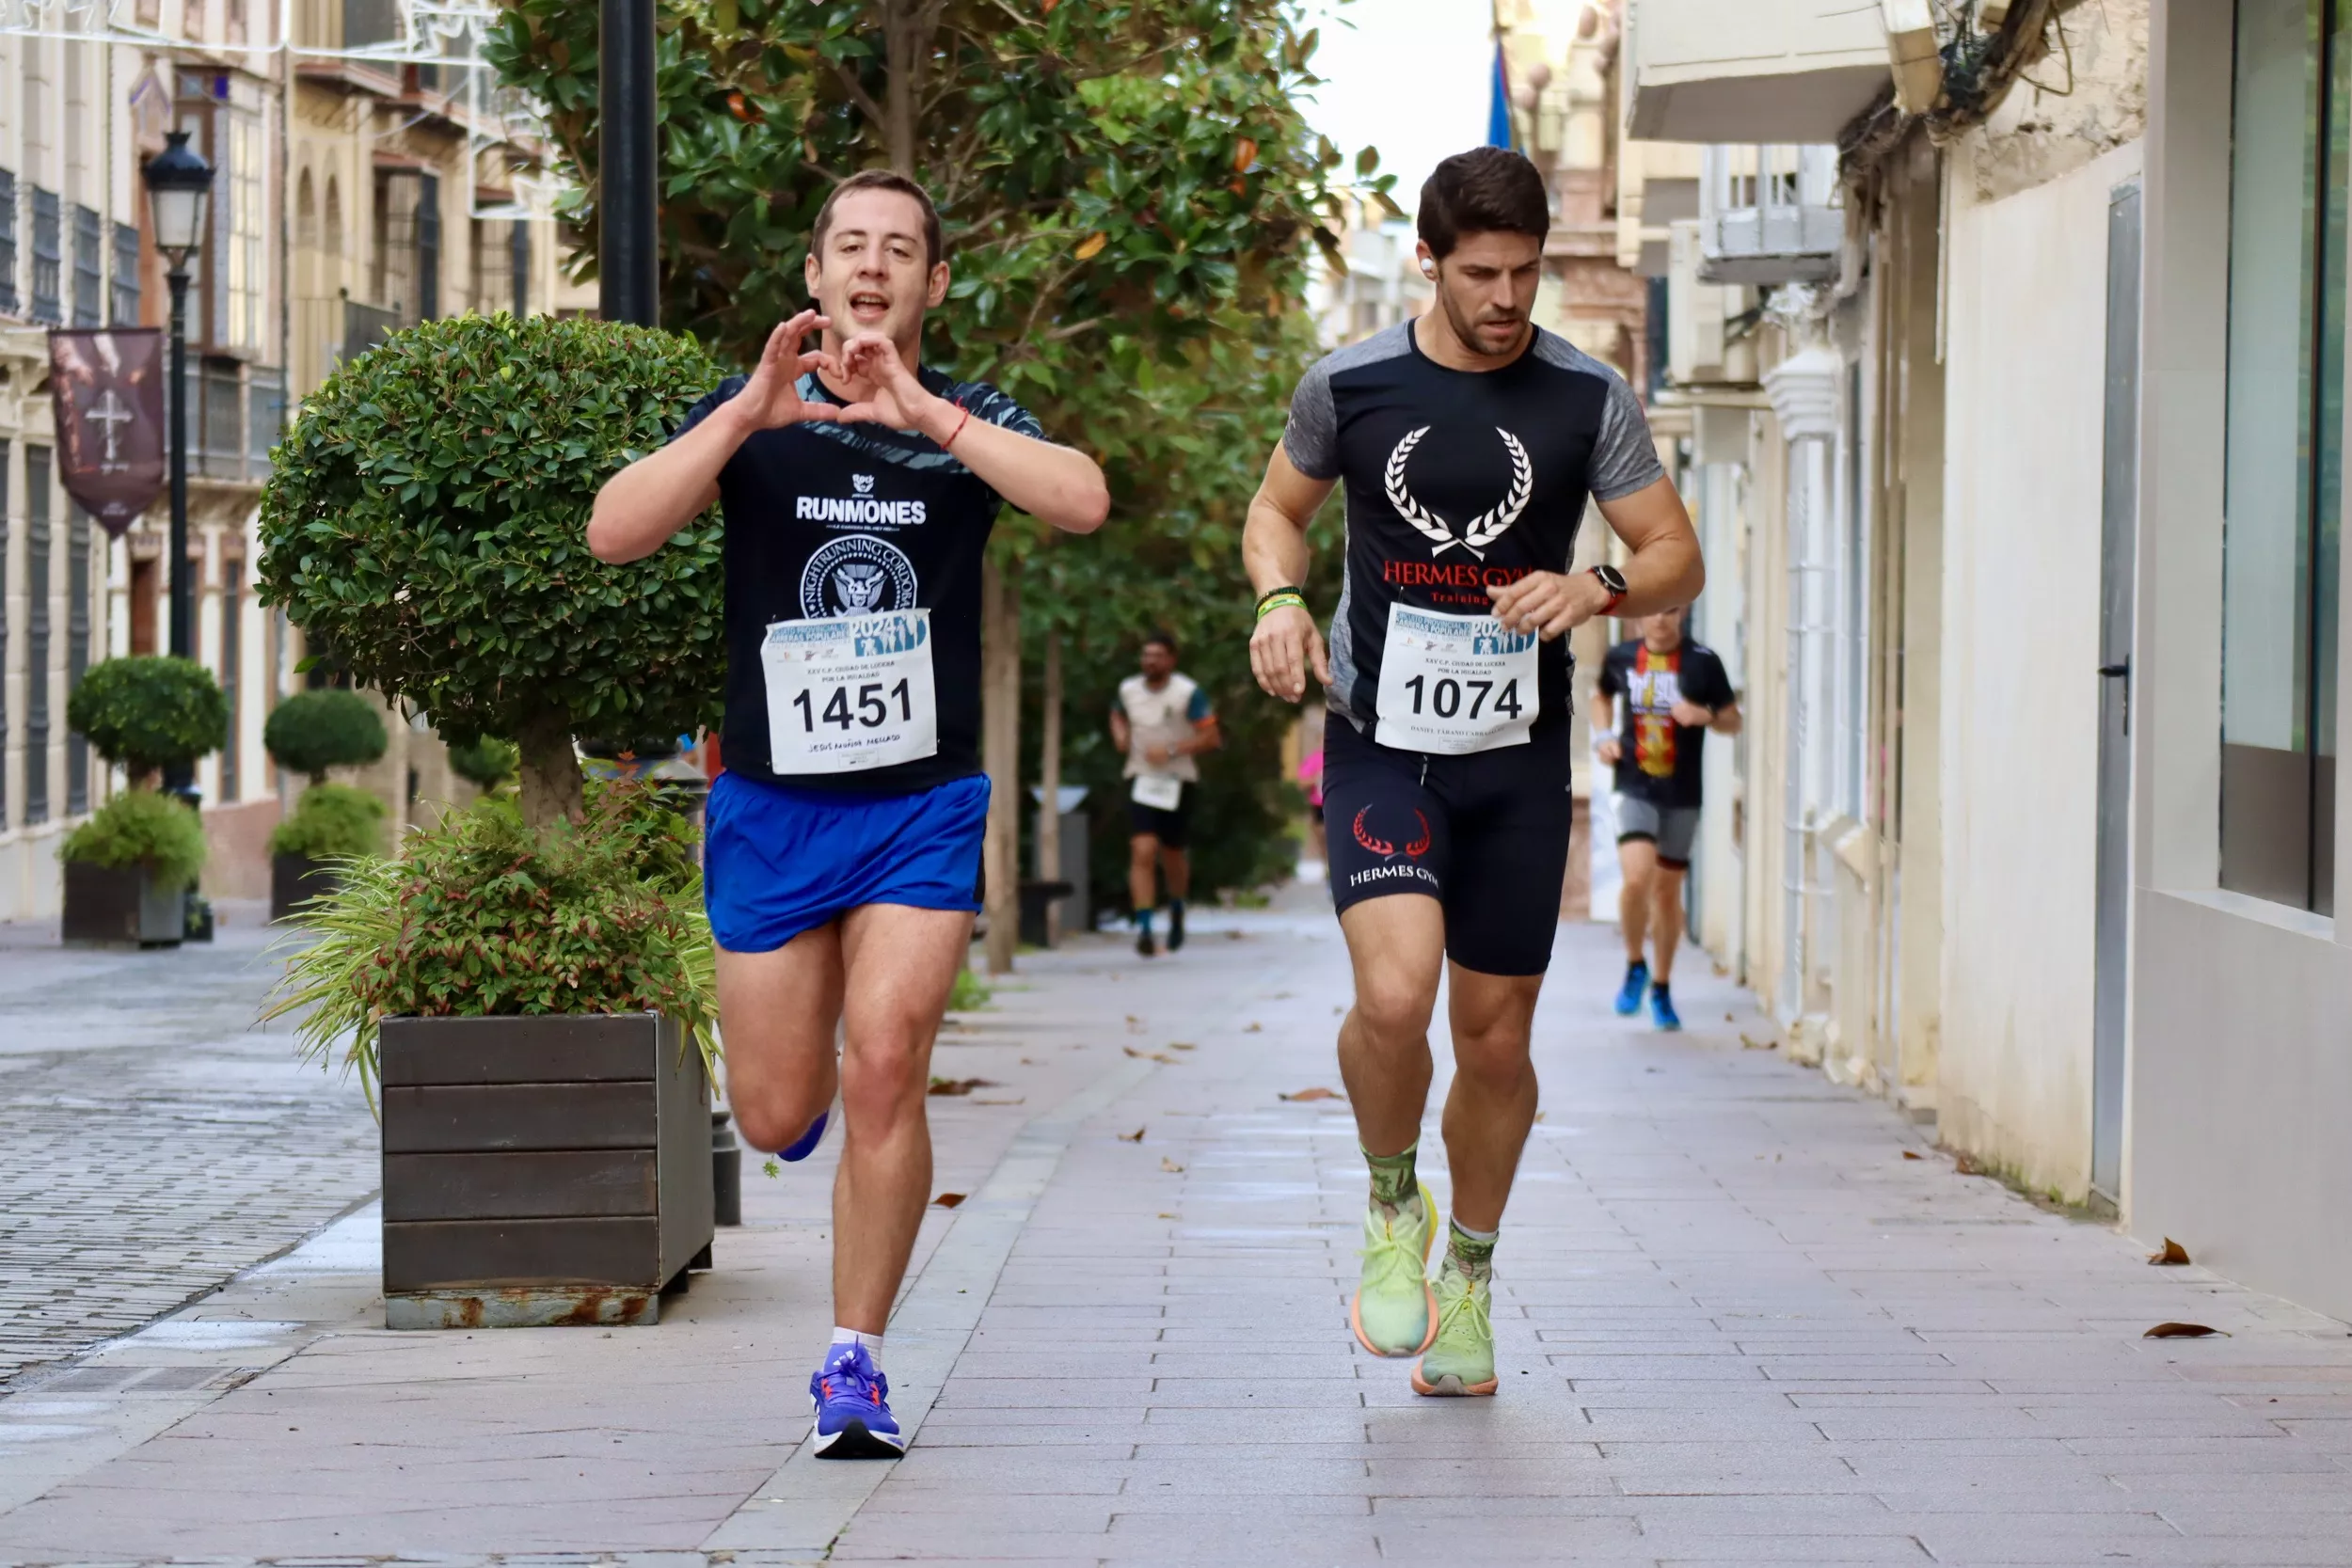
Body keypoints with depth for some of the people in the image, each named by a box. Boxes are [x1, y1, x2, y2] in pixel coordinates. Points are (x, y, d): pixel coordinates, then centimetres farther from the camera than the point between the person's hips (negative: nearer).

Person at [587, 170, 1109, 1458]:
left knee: (883, 1068, -16)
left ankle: (855, 1364, -4)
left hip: (924, 806, -1)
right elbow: (613, 533, -14)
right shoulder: (749, 418, 1)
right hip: (771, 806, 1)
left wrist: (924, 412, -27)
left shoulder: (969, 421, 0)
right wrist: (750, 414, -25)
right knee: (776, 1117, 4)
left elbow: (1084, 502, -20)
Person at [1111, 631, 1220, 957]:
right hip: (1141, 780, 1)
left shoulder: (1188, 692, -11)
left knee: (1173, 856, 13)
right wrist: (1119, 733, 2)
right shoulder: (1128, 689, 3)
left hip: (1177, 782, -1)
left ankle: (1177, 909, 43)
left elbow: (1210, 737, -12)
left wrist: (1171, 751, -22)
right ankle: (1143, 927, -21)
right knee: (1143, 853, -16)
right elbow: (1118, 715, 26)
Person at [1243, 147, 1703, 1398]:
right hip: (1381, 742, -1)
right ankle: (1391, 1206, 7)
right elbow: (1279, 508, 15)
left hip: (1519, 756, 1)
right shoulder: (1348, 388, -2)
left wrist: (1596, 589, -19)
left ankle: (1470, 1277, 29)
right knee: (1394, 993, -22)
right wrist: (1279, 600, -6)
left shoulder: (1588, 400, -2)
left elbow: (1677, 559, 2)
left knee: (1495, 1035, 7)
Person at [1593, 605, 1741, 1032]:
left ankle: (1661, 988, 27)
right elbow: (1602, 695, 23)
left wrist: (1705, 715, -17)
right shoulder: (1621, 657, 2)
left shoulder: (1702, 662, -4)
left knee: (1667, 889, 9)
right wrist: (1604, 734, 5)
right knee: (1637, 877, -19)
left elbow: (1733, 720, 4)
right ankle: (1635, 966, 6)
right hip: (1634, 786, 0)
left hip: (1682, 793, 0)